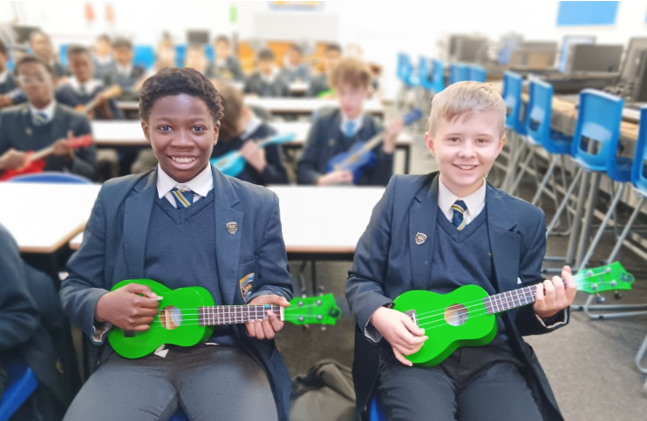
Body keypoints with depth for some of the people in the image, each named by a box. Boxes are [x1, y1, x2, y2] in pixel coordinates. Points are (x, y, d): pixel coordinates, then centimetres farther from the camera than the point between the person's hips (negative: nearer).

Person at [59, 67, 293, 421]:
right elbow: (75, 286, 11)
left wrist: (263, 303, -17)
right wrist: (103, 306, -12)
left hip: (226, 354, 0)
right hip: (136, 355, 1)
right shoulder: (115, 198, 7)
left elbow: (276, 286, 6)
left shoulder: (258, 204, 3)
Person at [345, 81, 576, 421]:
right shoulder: (400, 196, -1)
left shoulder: (525, 220, 3)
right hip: (414, 354, -2)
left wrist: (545, 309, -9)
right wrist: (380, 316, -15)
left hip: (492, 357, 3)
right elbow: (361, 280, 3)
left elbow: (521, 316, 12)